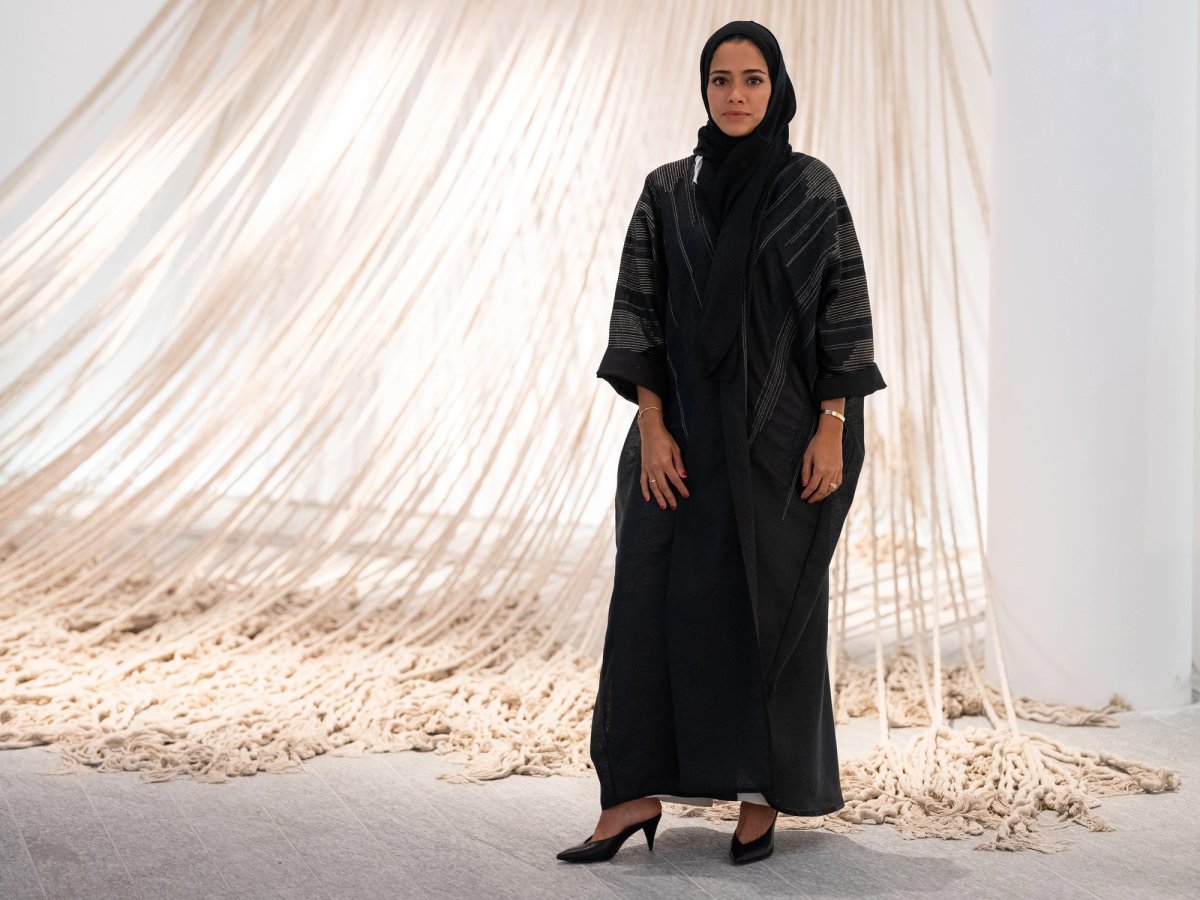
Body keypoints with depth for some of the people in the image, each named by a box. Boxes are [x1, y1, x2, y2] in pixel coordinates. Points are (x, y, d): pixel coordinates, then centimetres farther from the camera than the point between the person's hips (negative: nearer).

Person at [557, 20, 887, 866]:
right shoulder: (666, 191, 5)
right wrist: (652, 426, -7)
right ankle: (635, 792, 6)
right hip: (685, 426, 2)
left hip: (782, 430, -2)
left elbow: (844, 311, -2)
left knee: (773, 602, 4)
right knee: (655, 597, -2)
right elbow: (639, 310, 2)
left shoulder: (812, 187, 0)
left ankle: (763, 794, 16)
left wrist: (831, 430, -9)